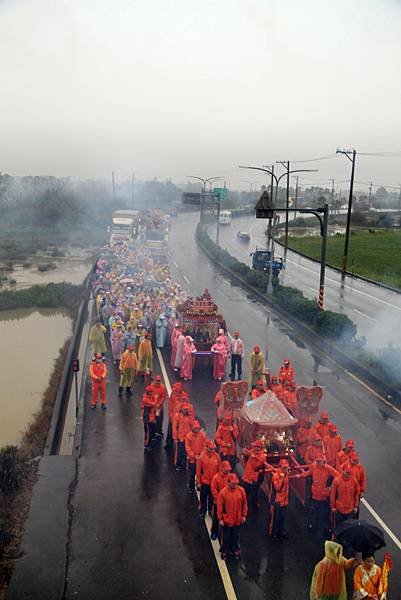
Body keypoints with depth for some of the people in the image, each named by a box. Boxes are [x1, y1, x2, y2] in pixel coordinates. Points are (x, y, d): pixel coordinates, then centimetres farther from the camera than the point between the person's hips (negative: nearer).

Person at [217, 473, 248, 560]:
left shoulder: (241, 490, -10)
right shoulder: (223, 492, -19)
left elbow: (244, 503, 1)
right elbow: (220, 506, -12)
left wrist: (244, 515, 3)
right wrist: (220, 519, -9)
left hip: (238, 519, 2)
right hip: (227, 520, -2)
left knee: (236, 536, 20)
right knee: (226, 536, 16)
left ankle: (235, 550, 39)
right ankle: (224, 551, 36)